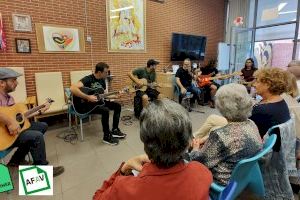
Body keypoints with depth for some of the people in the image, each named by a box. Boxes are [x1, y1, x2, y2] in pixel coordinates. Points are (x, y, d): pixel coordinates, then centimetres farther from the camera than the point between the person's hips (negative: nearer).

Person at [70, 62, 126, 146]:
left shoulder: (102, 80, 5)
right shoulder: (87, 79, -21)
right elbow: (73, 88, -37)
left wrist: (115, 96, 1)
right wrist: (88, 97, -36)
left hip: (98, 101, 9)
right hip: (85, 105, -8)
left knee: (117, 105, 0)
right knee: (105, 110, -32)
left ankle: (115, 130, 6)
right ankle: (107, 137, -15)